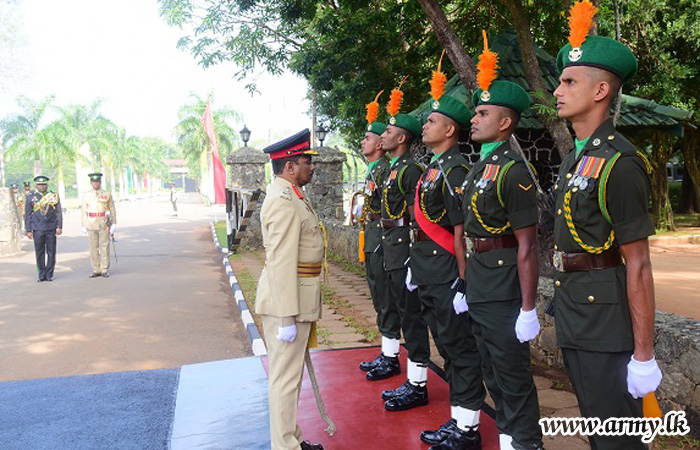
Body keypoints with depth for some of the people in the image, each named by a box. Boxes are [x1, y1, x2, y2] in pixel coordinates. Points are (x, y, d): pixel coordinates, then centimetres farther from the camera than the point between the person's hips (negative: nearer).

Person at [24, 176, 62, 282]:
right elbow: (27, 215, 8)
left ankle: (49, 274, 10)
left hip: (51, 229, 0)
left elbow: (59, 212, 7)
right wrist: (28, 230, 2)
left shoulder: (54, 196, 7)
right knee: (39, 253, 3)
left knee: (51, 252, 2)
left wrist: (59, 227, -2)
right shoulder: (30, 198, 7)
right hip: (37, 229, 0)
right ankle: (42, 275, 11)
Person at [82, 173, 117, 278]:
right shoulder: (86, 195, 7)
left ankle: (105, 270, 6)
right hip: (91, 224, 1)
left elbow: (112, 210, 5)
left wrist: (114, 224, -1)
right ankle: (96, 270, 11)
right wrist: (84, 226, 2)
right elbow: (84, 211, 8)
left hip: (104, 224, -1)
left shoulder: (107, 194, 4)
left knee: (104, 247, -1)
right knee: (93, 248, 4)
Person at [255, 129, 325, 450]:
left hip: (298, 297, 11)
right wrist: (286, 317, -25)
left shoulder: (290, 195, 13)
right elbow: (281, 263, -25)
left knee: (289, 373, 19)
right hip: (287, 301, -11)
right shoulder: (284, 202, -20)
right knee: (286, 376, 0)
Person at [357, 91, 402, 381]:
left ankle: (391, 360, 7)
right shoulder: (372, 170, 17)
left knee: (387, 301, -3)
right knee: (379, 299, 15)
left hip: (382, 241, -10)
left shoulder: (385, 169, -13)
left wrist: (383, 243, -19)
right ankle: (386, 354, 25)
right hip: (371, 244, 10)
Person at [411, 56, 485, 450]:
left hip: (446, 275, -10)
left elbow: (461, 231, -18)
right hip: (428, 275, 10)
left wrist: (462, 281, -19)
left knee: (461, 349, 1)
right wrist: (417, 267, 18)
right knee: (449, 346, 16)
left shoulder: (454, 169, -14)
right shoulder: (433, 167, 14)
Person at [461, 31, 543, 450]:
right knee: (493, 374, 20)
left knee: (514, 379, 4)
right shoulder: (479, 168, 11)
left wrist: (528, 309, -18)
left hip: (504, 295, -9)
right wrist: (466, 287, 17)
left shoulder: (515, 170, -16)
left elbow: (527, 247, -18)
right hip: (479, 293, 9)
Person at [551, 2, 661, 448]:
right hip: (574, 323, 9)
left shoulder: (620, 162, -17)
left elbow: (638, 266, -18)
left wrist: (643, 355, -17)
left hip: (607, 323, -9)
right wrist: (565, 313, 16)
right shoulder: (573, 160, 10)